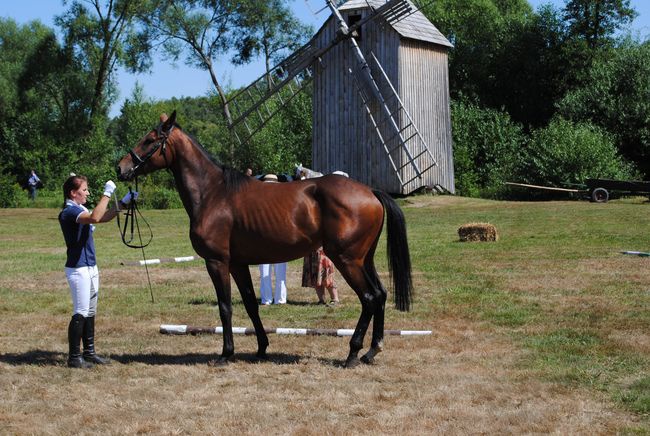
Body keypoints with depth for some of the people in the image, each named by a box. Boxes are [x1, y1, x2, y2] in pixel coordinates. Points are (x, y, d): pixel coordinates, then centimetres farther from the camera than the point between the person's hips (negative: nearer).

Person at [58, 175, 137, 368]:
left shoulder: (80, 210, 13)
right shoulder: (69, 212, -17)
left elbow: (104, 218, 21)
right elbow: (94, 217, -34)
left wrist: (124, 202, 12)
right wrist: (107, 194, -28)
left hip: (90, 267, 10)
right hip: (78, 269, -10)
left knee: (90, 312, 14)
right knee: (80, 313, -6)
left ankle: (89, 352, 22)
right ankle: (74, 357, 1)